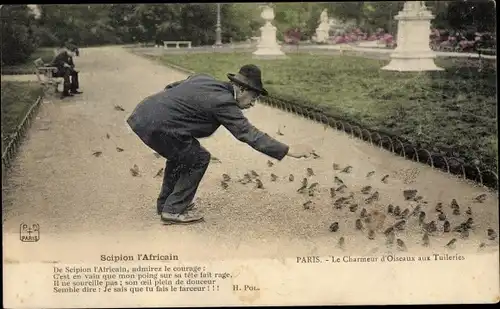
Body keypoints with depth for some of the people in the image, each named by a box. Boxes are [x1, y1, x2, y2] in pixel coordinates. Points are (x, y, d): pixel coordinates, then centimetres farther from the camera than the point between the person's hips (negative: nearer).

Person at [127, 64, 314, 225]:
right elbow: (249, 134, -17)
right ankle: (174, 210, 8)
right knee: (198, 159, 1)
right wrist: (289, 151, -16)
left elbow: (171, 87, 23)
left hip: (143, 114, 10)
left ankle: (166, 203, 38)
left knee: (180, 155, 27)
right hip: (156, 126, -10)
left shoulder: (204, 79, 13)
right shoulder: (223, 102, -14)